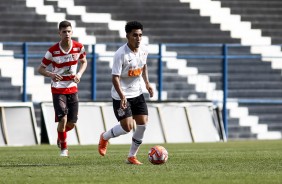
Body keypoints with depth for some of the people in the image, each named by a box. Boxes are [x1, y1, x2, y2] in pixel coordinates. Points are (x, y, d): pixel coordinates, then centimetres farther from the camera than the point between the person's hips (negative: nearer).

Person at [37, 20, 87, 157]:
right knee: (62, 119, -16)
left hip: (72, 89, 3)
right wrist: (51, 74, -26)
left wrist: (79, 74, -7)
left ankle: (60, 136, 38)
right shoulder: (53, 51, -13)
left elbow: (84, 62, 14)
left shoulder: (79, 47, -5)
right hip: (58, 90, -3)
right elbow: (40, 69, -5)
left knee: (71, 124, 4)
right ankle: (63, 148, 4)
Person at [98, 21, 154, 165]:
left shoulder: (143, 50, -1)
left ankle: (132, 156, 10)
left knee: (143, 123, -4)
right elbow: (115, 77, -24)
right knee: (127, 127, -11)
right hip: (121, 95, -6)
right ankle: (104, 137, 20)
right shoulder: (121, 54, -22)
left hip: (137, 93, 6)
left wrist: (147, 83, 11)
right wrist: (122, 96, -35)